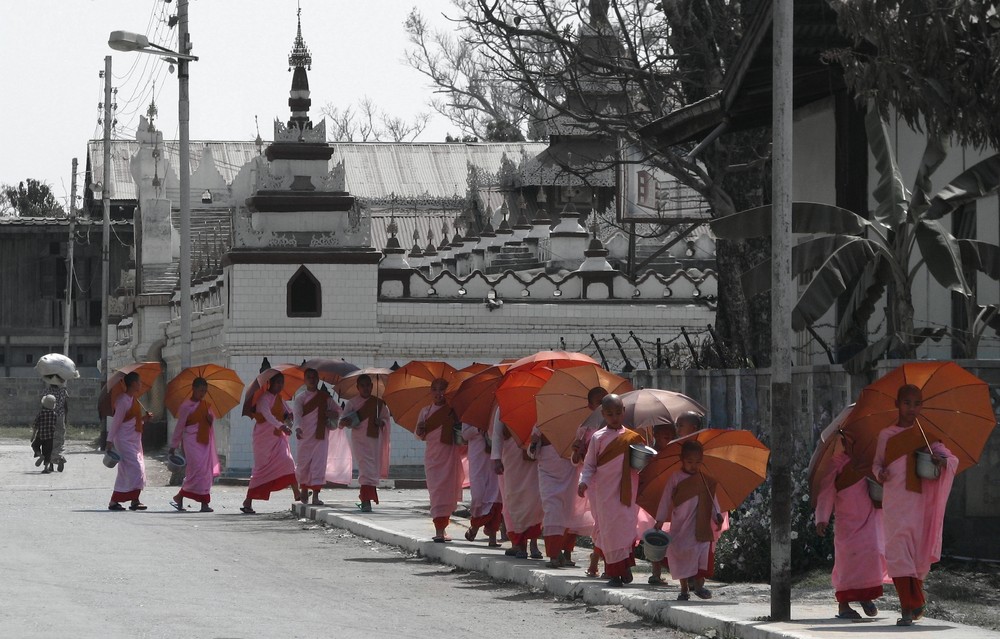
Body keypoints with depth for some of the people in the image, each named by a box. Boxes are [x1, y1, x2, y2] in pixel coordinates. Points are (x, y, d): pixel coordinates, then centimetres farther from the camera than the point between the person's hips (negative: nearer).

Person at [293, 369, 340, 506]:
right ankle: (304, 489, 29)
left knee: (319, 464, -8)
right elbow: (297, 413, -13)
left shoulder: (325, 397, 10)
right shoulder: (300, 398, 3)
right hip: (305, 435, -1)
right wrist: (298, 428, -31)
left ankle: (315, 496, -11)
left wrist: (331, 414, -6)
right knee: (303, 463, 4)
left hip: (321, 435, 1)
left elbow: (338, 411, 17)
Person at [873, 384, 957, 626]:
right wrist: (880, 473, -4)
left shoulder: (925, 436, 7)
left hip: (918, 500, -1)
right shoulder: (886, 435, 11)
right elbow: (877, 463, 19)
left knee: (917, 552, 1)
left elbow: (953, 459, 4)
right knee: (898, 551, -10)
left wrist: (942, 460, -19)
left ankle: (914, 602, 21)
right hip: (893, 501, 1)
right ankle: (908, 608, -11)